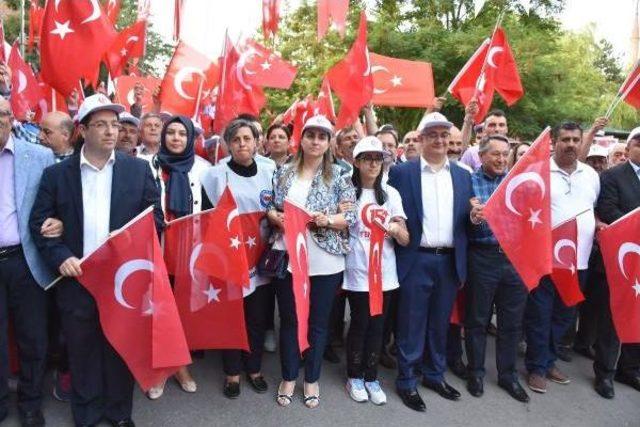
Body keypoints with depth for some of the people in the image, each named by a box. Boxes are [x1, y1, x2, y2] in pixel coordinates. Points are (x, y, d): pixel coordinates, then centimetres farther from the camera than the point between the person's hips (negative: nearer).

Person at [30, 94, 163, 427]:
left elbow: (156, 217, 2)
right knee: (81, 351, 14)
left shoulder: (138, 169, 2)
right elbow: (39, 222, 3)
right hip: (77, 279, 1)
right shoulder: (56, 174, 3)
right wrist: (60, 257, -11)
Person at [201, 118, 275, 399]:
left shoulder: (269, 172, 4)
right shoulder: (215, 175, -5)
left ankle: (254, 368, 31)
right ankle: (232, 372, 27)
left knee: (258, 317, 13)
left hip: (261, 259, 3)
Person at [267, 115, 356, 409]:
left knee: (318, 321, 11)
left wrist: (326, 220, -22)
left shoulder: (339, 176, 0)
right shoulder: (284, 172, 7)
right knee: (288, 319, 13)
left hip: (324, 261, -2)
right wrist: (276, 217, -12)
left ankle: (312, 379, 30)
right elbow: (269, 207, 9)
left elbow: (351, 216, -5)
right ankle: (288, 377, 31)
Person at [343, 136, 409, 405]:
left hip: (385, 272, 3)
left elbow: (405, 240, 2)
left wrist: (396, 229, -18)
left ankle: (371, 377, 26)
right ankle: (354, 377, 25)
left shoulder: (391, 193, 7)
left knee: (377, 325, 10)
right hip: (357, 271, -3)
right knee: (360, 324, 5)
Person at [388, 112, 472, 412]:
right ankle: (407, 381, 21)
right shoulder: (401, 172, -2)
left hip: (450, 261, 4)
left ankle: (435, 374, 34)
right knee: (411, 325, 6)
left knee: (440, 323, 17)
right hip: (416, 260, -4)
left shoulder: (463, 176, 10)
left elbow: (466, 220, 10)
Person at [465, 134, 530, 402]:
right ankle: (476, 372, 26)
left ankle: (508, 374, 29)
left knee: (512, 321, 12)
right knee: (477, 319, 9)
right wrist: (473, 218, -29)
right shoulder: (470, 181, -2)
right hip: (482, 257, -3)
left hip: (515, 257, 4)